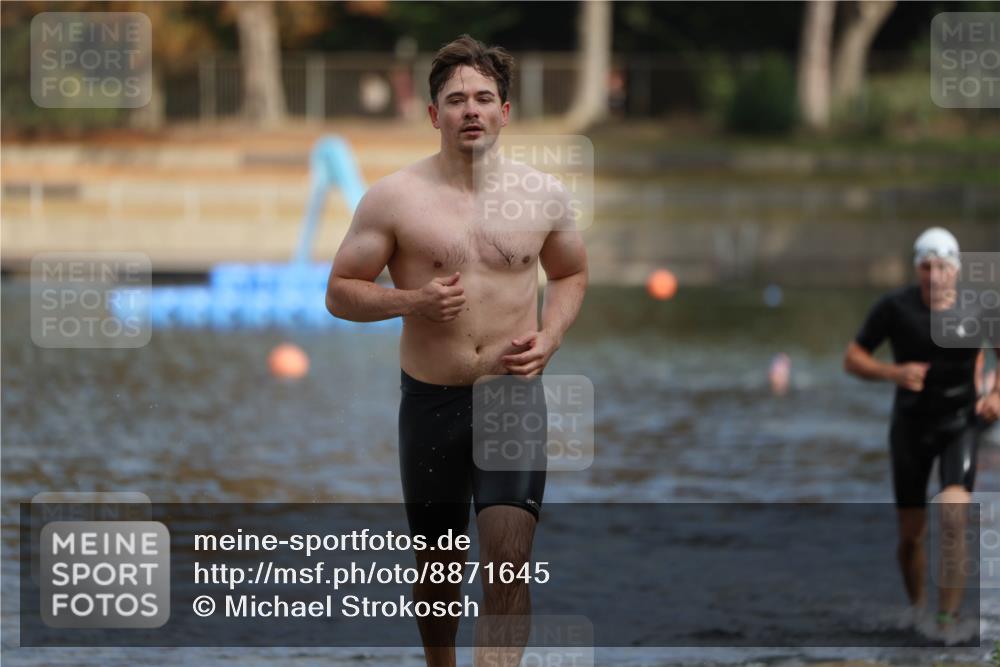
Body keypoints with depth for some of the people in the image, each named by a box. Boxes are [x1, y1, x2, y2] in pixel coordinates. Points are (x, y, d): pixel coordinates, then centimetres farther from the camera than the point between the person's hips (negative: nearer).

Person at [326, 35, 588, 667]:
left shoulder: (544, 198, 2)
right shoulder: (394, 198, -4)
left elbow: (573, 273, 19)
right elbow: (340, 292, 0)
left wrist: (550, 336, 0)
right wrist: (410, 301, -18)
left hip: (514, 395, 0)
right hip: (431, 401, 0)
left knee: (509, 559, -14)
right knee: (439, 563, 13)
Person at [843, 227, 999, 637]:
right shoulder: (895, 307, -10)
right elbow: (852, 359, -5)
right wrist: (893, 372, -23)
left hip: (960, 422, -1)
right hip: (911, 425, 1)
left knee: (953, 511, -25)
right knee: (911, 534, 5)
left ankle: (949, 612, -18)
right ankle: (916, 605, 33)